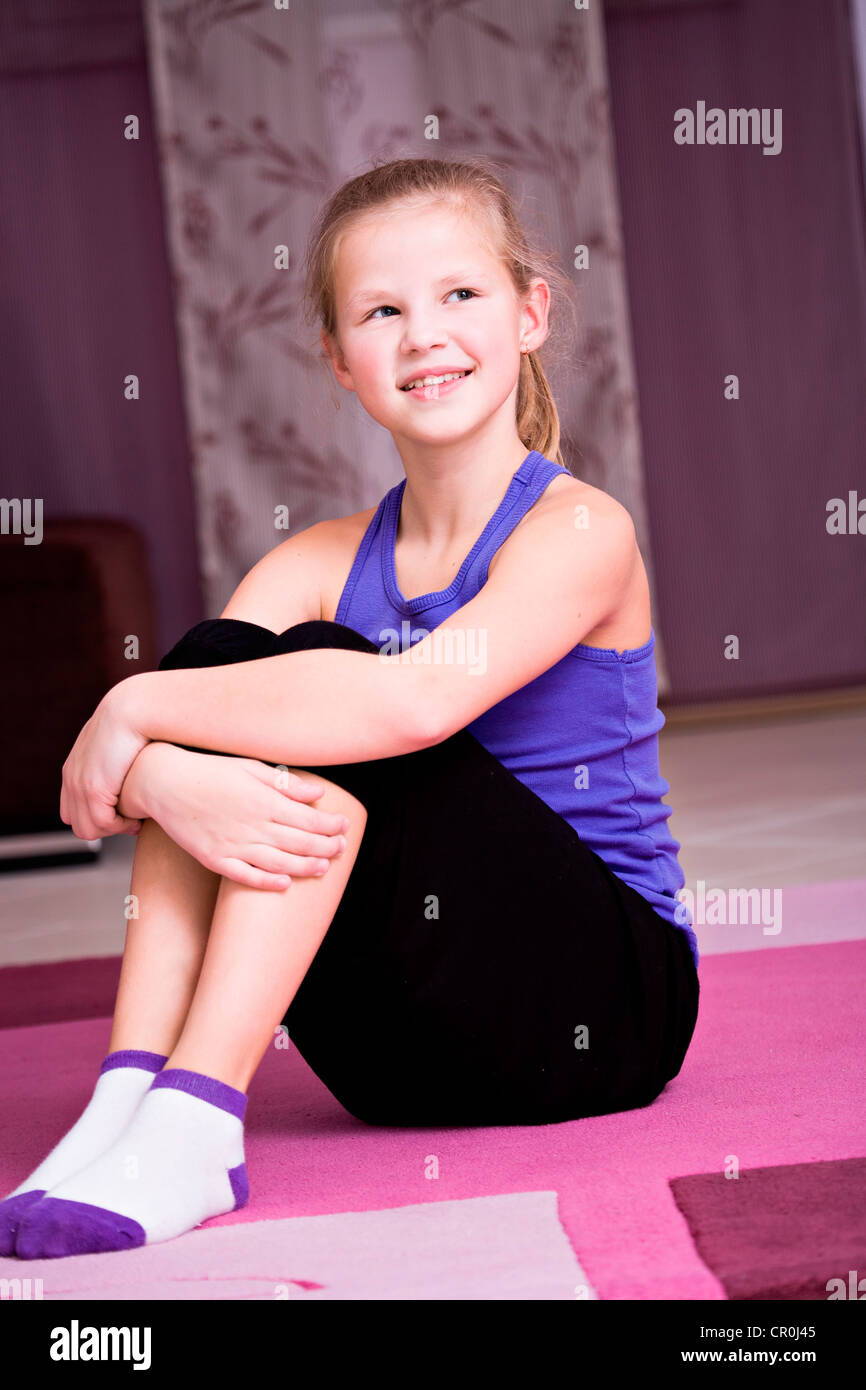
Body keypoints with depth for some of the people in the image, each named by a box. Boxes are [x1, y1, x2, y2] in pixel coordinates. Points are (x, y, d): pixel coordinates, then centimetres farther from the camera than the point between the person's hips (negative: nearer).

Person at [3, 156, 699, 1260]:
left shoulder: (580, 533, -11)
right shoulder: (323, 564, 6)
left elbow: (416, 699, -32)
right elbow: (104, 756, -7)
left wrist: (137, 709, -22)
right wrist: (164, 781, -32)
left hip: (602, 1011, -5)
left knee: (324, 696, -24)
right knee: (216, 654, -12)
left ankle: (193, 1126, -28)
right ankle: (127, 1099, -22)